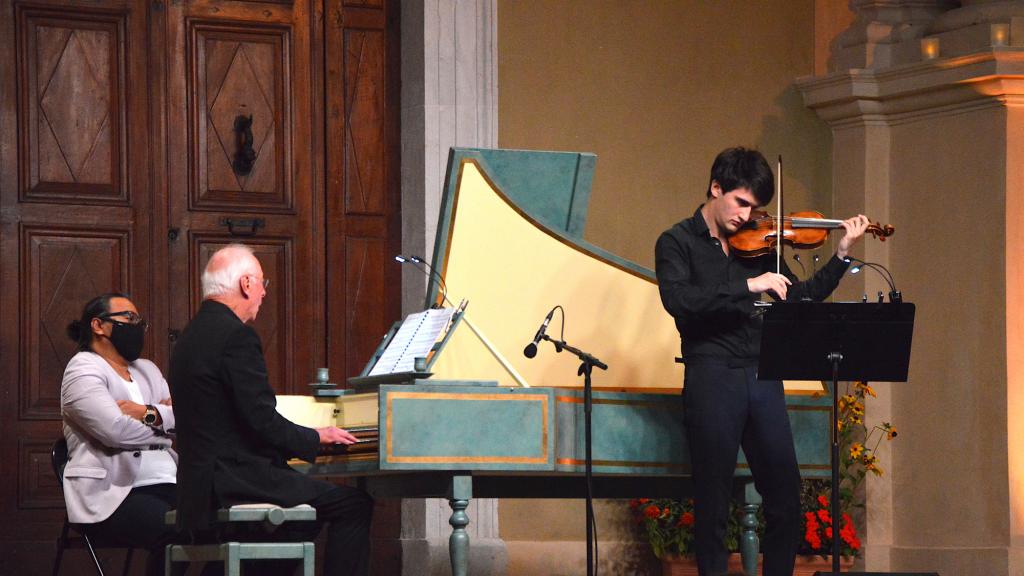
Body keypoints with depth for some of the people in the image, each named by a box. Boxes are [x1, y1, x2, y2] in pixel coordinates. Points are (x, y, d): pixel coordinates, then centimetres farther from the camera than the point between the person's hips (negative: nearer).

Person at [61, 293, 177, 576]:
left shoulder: (147, 370, 26)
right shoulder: (84, 369, 3)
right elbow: (115, 430, -14)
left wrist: (149, 414, -9)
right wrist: (164, 427, 2)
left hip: (165, 486, 7)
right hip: (112, 497, -7)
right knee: (177, 531, -33)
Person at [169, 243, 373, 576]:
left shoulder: (193, 335, 15)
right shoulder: (237, 336, -15)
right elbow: (263, 421, -19)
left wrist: (306, 439, 17)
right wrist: (316, 437, -2)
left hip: (203, 480, 10)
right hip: (236, 481, -10)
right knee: (354, 504, -6)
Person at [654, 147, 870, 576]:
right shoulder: (677, 243, 1)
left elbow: (802, 297, 19)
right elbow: (677, 299, -18)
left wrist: (842, 254, 9)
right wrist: (748, 286, -22)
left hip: (762, 377, 5)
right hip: (712, 378, -5)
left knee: (786, 498, 3)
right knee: (713, 500, -1)